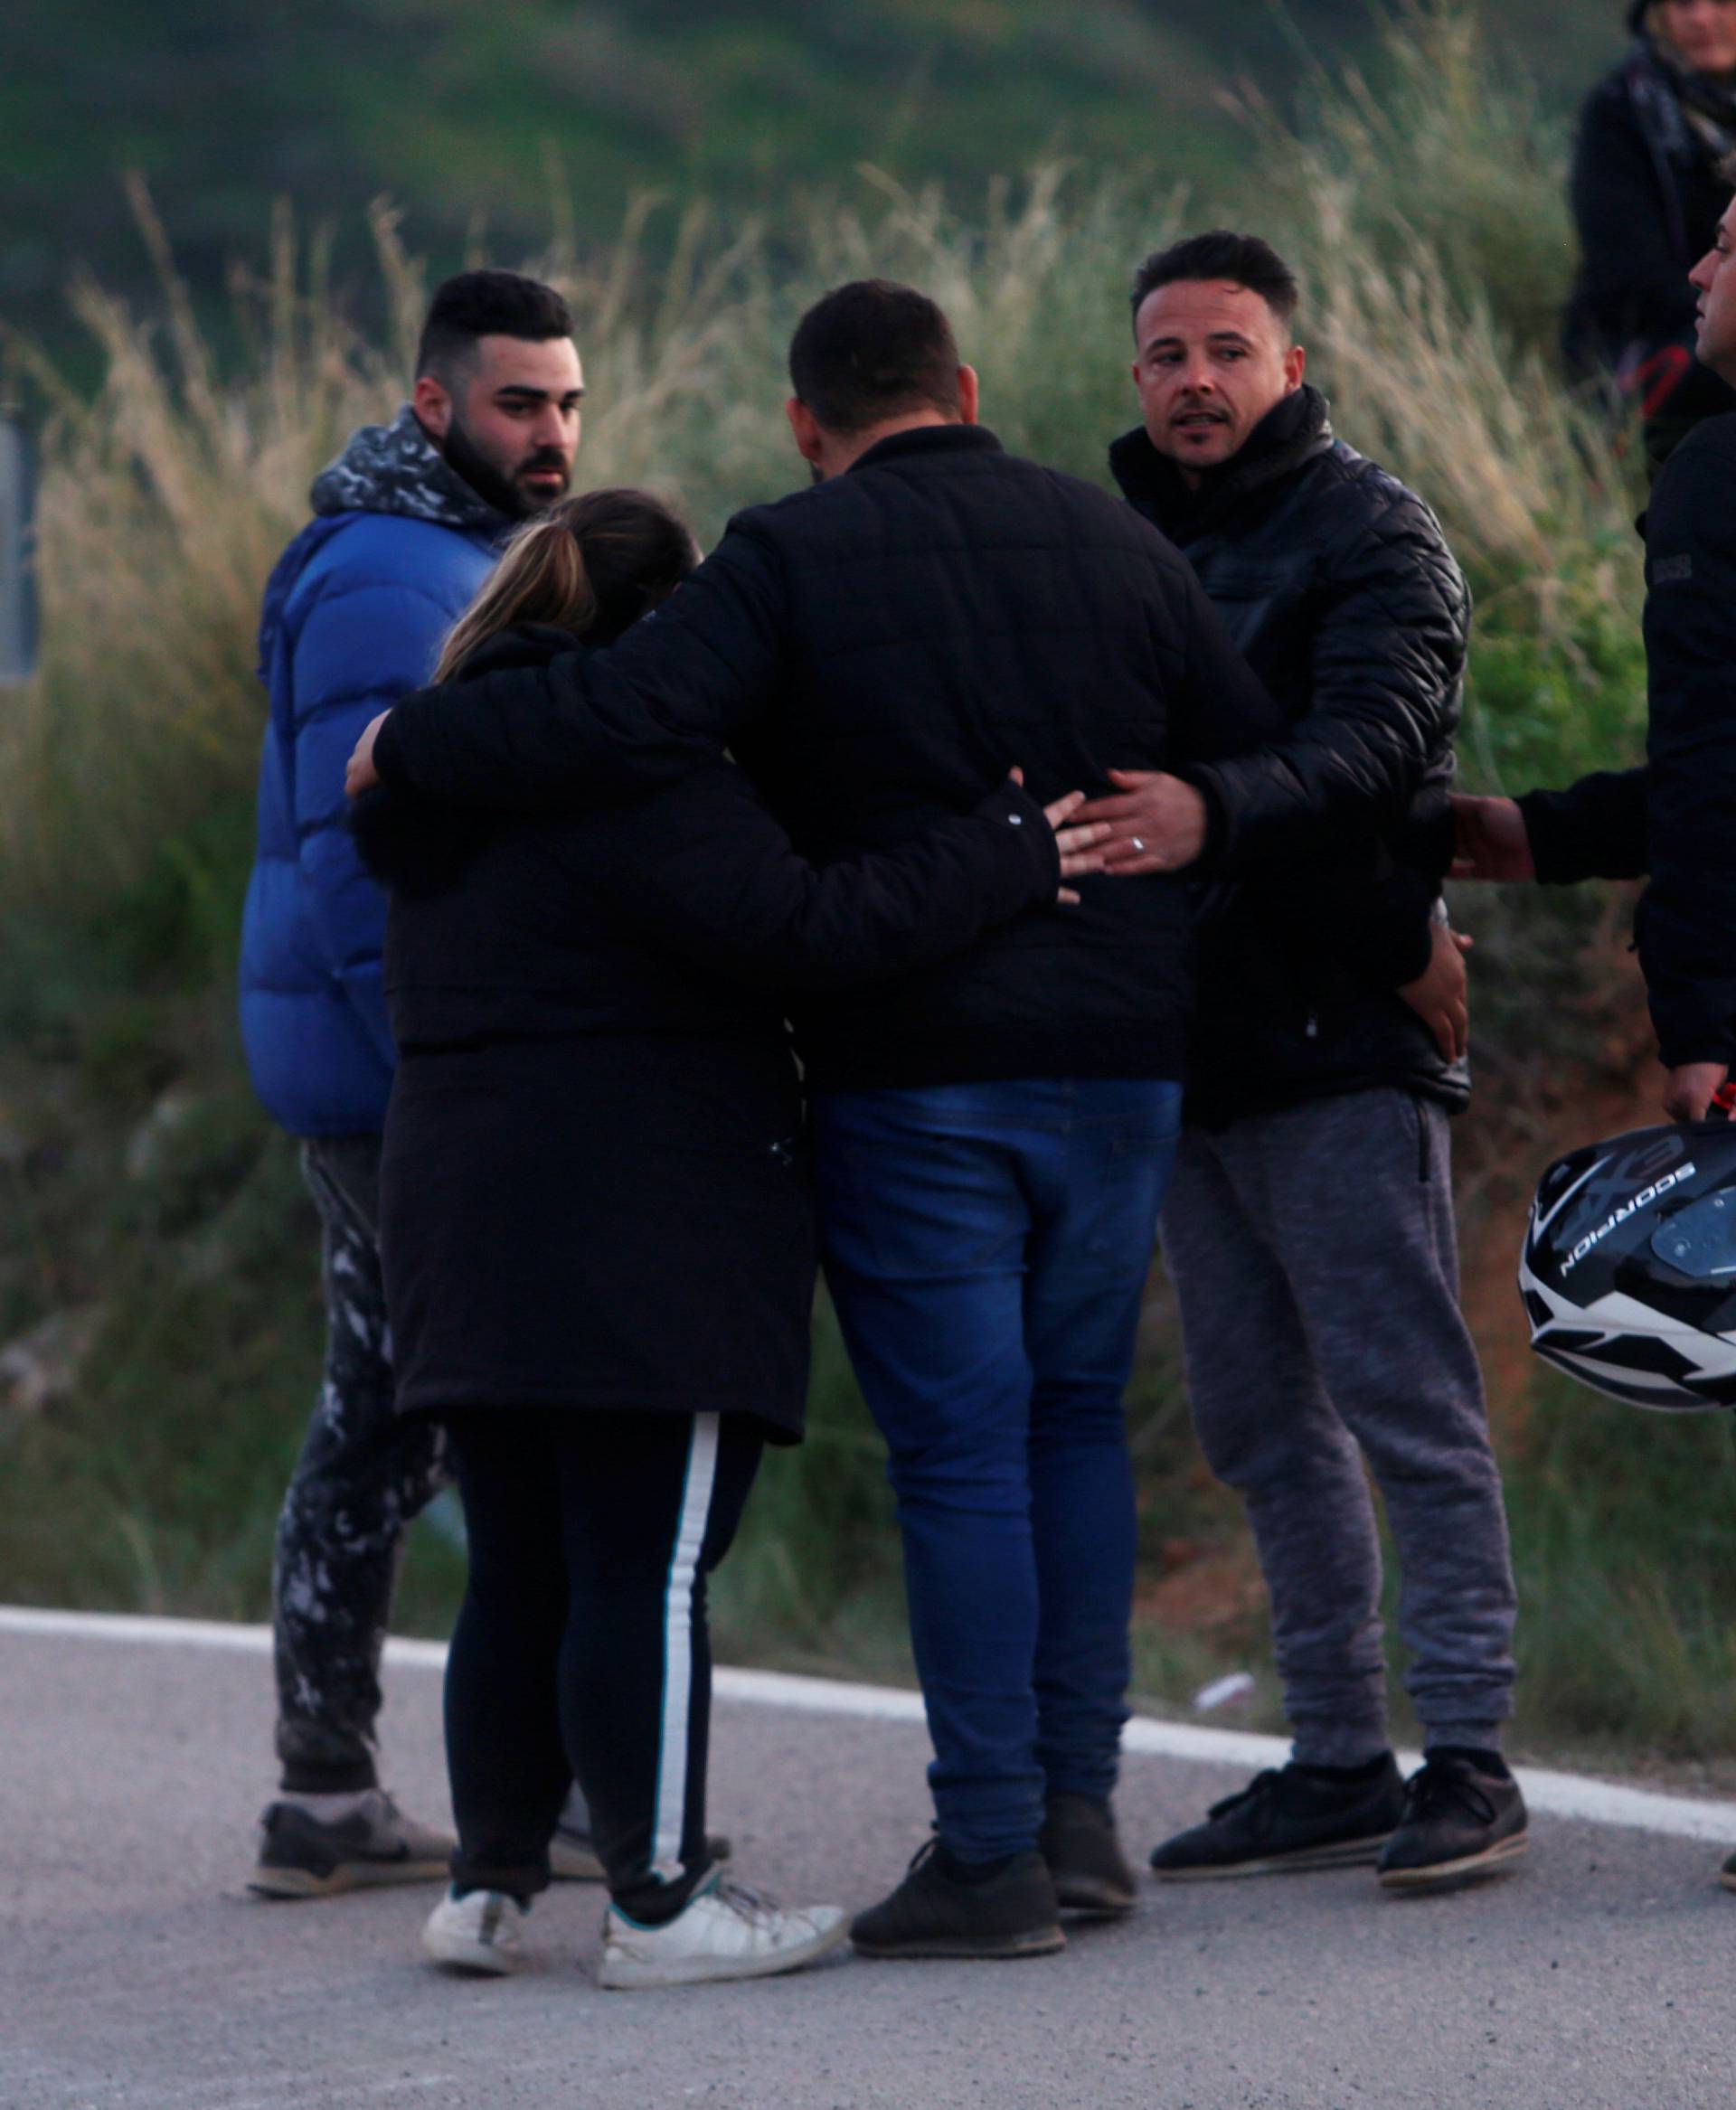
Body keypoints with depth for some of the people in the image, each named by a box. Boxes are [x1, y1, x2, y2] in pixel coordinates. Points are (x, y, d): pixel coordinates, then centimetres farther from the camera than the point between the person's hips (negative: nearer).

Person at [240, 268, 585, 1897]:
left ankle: (327, 1802, 14)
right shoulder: (390, 581, -16)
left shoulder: (451, 560, 18)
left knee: (377, 1426, 11)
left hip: (371, 1071, 11)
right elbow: (360, 855, -22)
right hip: (414, 1070, -11)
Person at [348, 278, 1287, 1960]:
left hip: (915, 1075, -4)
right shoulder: (1110, 540, 8)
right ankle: (1077, 1805, 15)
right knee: (1076, 1414, 16)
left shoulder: (794, 560, -7)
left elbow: (620, 718, -21)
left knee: (959, 1447, -2)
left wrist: (407, 747, -8)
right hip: (1117, 1060, 5)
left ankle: (990, 1854, -1)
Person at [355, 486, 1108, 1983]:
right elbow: (796, 923, -23)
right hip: (642, 1232, -9)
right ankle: (660, 1902, -2)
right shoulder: (640, 775, -14)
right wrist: (1004, 853, -17)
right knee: (650, 1573, -4)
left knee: (521, 1576, 14)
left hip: (468, 1213, 9)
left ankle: (490, 1886, 17)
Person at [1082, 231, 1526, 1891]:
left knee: (1406, 1403, -7)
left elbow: (1373, 743, -22)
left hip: (1340, 1039, -7)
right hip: (1187, 1049, 7)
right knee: (1261, 1425, 10)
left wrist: (1217, 812, -39)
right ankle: (1338, 1759, 17)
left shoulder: (1369, 534, -4)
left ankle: (1466, 1753, -4)